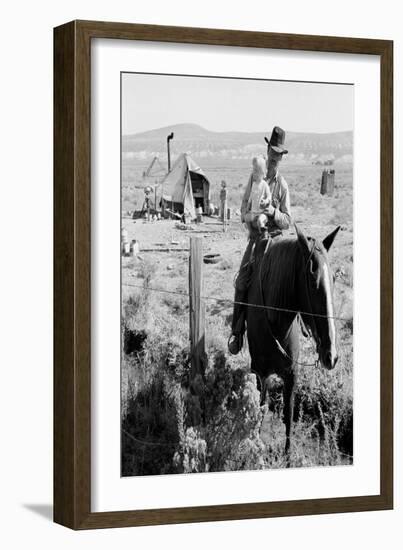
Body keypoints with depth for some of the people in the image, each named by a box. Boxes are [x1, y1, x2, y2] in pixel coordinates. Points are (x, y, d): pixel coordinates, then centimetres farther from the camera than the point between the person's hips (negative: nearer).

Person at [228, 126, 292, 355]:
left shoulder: (282, 185, 0)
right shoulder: (255, 177, 8)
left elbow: (287, 221, -1)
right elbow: (243, 210, 9)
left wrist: (272, 212, -21)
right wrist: (252, 218, -13)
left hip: (274, 239, -2)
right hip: (254, 237, 2)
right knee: (241, 282, -8)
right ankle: (237, 332, 2)